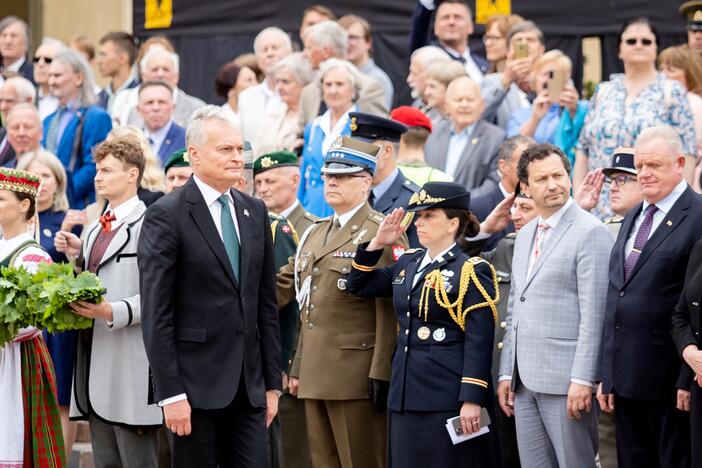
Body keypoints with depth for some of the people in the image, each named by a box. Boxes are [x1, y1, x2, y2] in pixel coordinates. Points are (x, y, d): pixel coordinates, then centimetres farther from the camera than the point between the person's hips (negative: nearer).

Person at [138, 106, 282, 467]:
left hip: (248, 384, 5)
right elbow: (156, 313, -11)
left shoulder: (255, 212, 13)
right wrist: (171, 393, -16)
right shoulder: (166, 216, -7)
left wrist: (272, 382, 11)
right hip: (195, 382, -5)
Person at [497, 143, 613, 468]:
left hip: (565, 380, -7)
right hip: (524, 380, 7)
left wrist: (582, 379, -18)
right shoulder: (525, 236, 17)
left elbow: (594, 314, -14)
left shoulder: (590, 232, -8)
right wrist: (506, 373, 14)